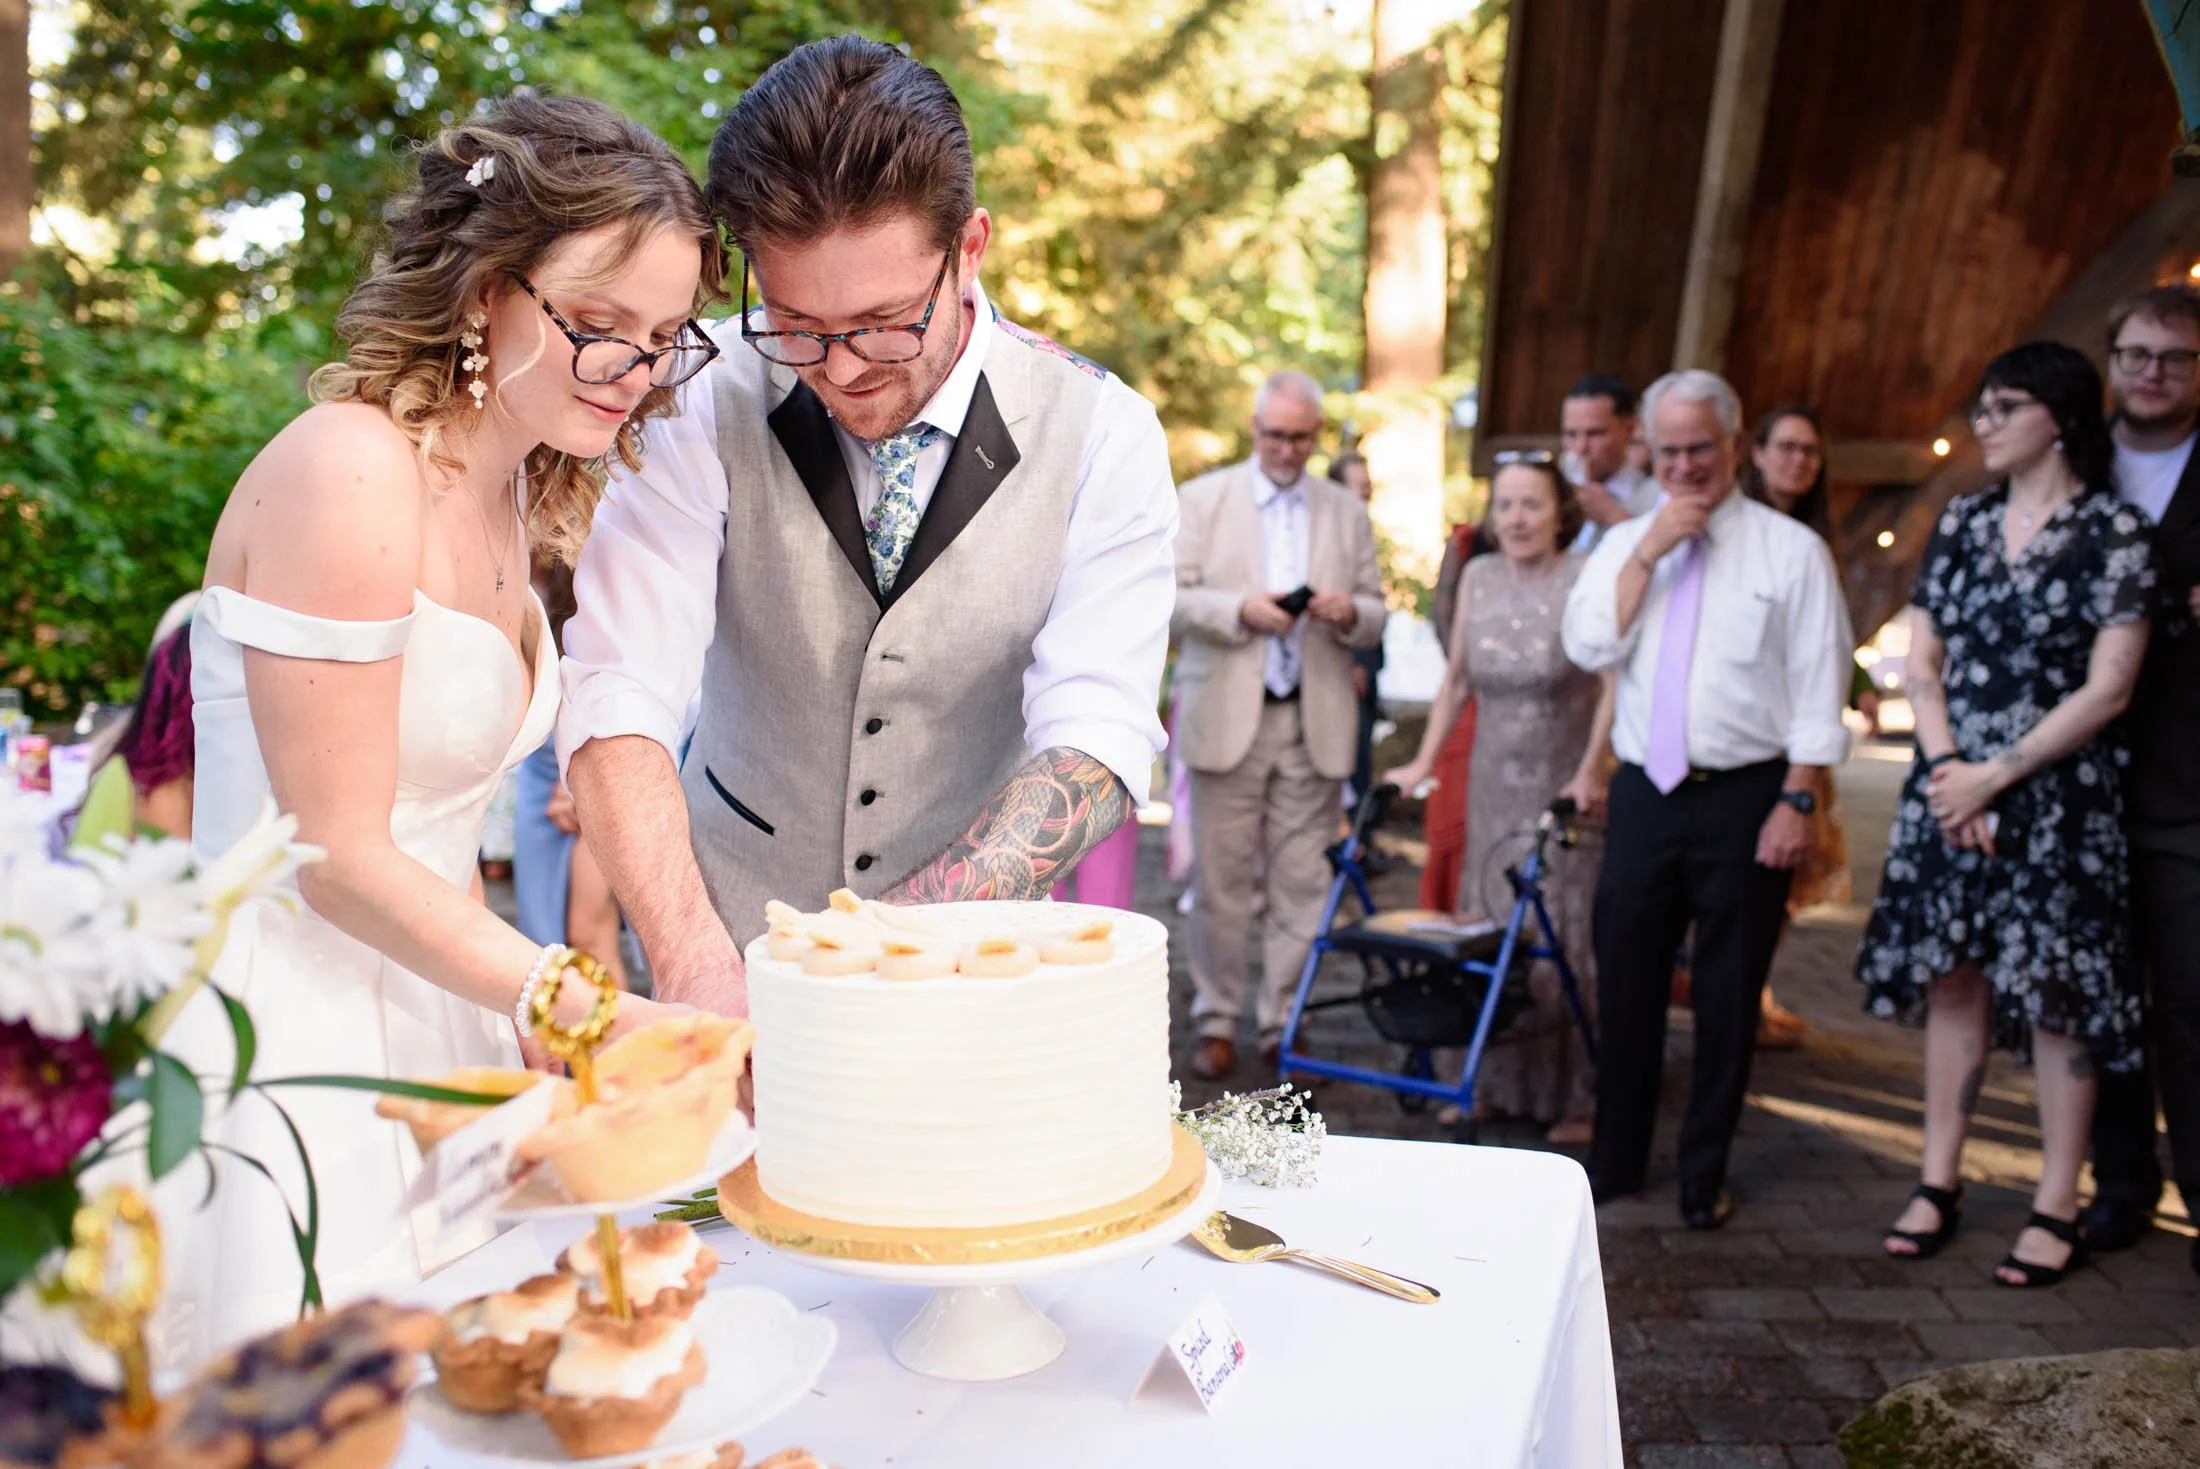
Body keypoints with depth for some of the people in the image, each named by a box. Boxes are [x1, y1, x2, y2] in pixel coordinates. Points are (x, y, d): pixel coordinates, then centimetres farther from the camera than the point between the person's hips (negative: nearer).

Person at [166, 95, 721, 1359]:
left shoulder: (515, 493, 9)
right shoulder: (348, 473, -18)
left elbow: (431, 824, 10)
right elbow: (337, 855, -17)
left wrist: (537, 1022, 5)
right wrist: (597, 1013, -16)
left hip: (423, 1011, 8)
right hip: (285, 1036, -8)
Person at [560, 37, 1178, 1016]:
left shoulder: (1103, 436, -12)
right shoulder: (707, 405, -11)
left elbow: (1096, 750, -19)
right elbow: (618, 703, -18)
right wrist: (699, 971, -33)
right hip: (729, 937, -1)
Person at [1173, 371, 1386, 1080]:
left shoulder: (1347, 512, 14)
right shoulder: (1203, 499, 8)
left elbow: (1376, 616, 13)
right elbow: (1172, 597, 0)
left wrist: (1350, 613, -10)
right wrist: (1243, 610, -16)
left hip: (1314, 722, 2)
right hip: (1227, 717, -1)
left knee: (1301, 882, 1)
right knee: (1220, 881, 1)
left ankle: (1284, 1021, 13)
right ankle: (1218, 1021, 14)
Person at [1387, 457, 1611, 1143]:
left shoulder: (1587, 580, -10)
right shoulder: (1478, 578, 5)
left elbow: (1612, 687, -14)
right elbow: (1456, 680, 12)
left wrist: (1589, 772, -22)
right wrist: (1424, 761, 9)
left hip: (1567, 786, -5)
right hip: (1495, 785, 5)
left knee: (1562, 938, -2)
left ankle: (1575, 1097, 11)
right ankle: (1495, 1084, 22)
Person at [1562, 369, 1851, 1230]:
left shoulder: (1789, 549, -1)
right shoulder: (1624, 545, 10)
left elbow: (1817, 689, -4)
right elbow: (1590, 647, -5)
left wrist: (1798, 800, -11)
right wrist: (1647, 554, -11)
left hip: (1746, 795, -3)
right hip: (1646, 792, 3)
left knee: (1728, 995, 6)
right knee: (1626, 982, 9)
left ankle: (1705, 1175, 22)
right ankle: (1615, 1161, 24)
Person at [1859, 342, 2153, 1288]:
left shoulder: (2112, 530, -5)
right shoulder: (1963, 523, 10)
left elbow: (2108, 689, -10)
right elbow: (1922, 661, 8)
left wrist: (1992, 776, -12)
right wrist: (1945, 764, -6)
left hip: (2056, 795, -4)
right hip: (1950, 785, 5)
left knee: (2056, 992, 1)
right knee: (1954, 981, 9)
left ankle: (2056, 1209, 11)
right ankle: (1938, 1183, 18)